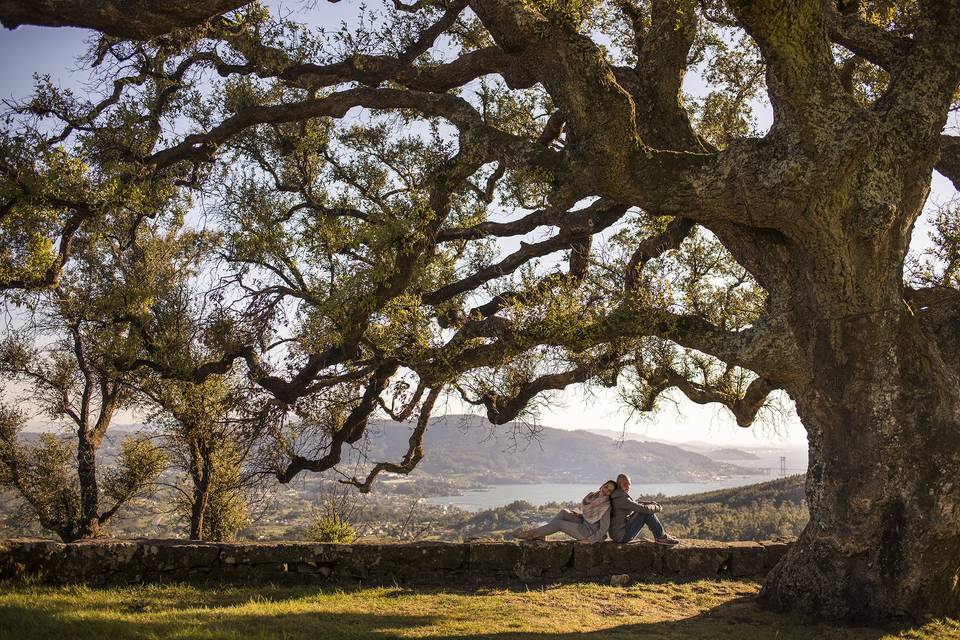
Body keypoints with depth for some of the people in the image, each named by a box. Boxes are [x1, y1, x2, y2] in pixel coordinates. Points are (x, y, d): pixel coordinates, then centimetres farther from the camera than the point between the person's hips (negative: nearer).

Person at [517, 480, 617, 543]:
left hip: (590, 533, -8)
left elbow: (604, 528, -23)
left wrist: (591, 540, -19)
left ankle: (532, 534, 7)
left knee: (559, 523, -7)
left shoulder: (605, 506, -23)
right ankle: (540, 535, 1)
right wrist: (579, 515, 3)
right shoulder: (593, 496, 1)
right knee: (564, 512, 0)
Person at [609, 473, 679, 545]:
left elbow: (636, 504, 18)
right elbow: (642, 508, -22)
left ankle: (662, 534, 13)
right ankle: (661, 537, -2)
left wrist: (651, 503, 3)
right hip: (621, 537, -10)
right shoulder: (621, 498, -21)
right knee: (646, 512, -13)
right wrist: (656, 508, -4)